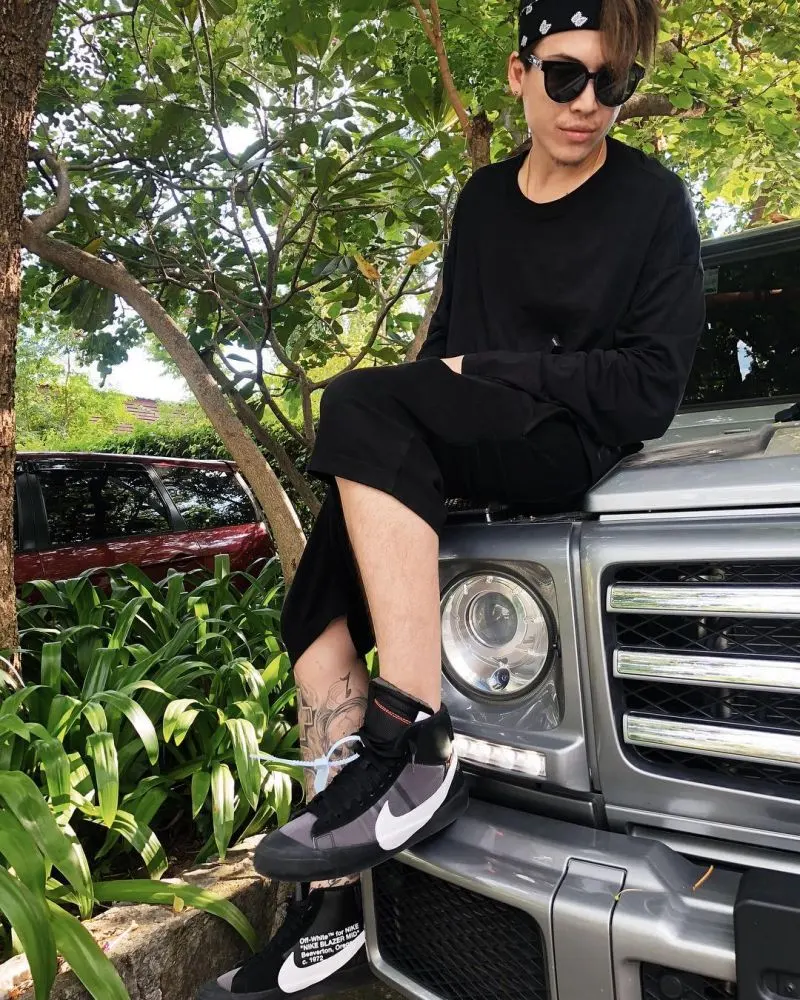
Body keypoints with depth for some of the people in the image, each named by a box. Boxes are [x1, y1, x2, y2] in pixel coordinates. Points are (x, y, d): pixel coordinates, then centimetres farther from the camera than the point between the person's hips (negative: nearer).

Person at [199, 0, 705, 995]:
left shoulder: (652, 201, 1)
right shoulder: (483, 197, 20)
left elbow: (650, 388, -9)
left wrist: (485, 374, -11)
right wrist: (429, 401, 2)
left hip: (577, 452, -6)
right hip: (464, 456, 7)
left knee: (359, 403, -29)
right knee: (318, 599, -10)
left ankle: (415, 755, -31)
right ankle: (332, 909, -4)